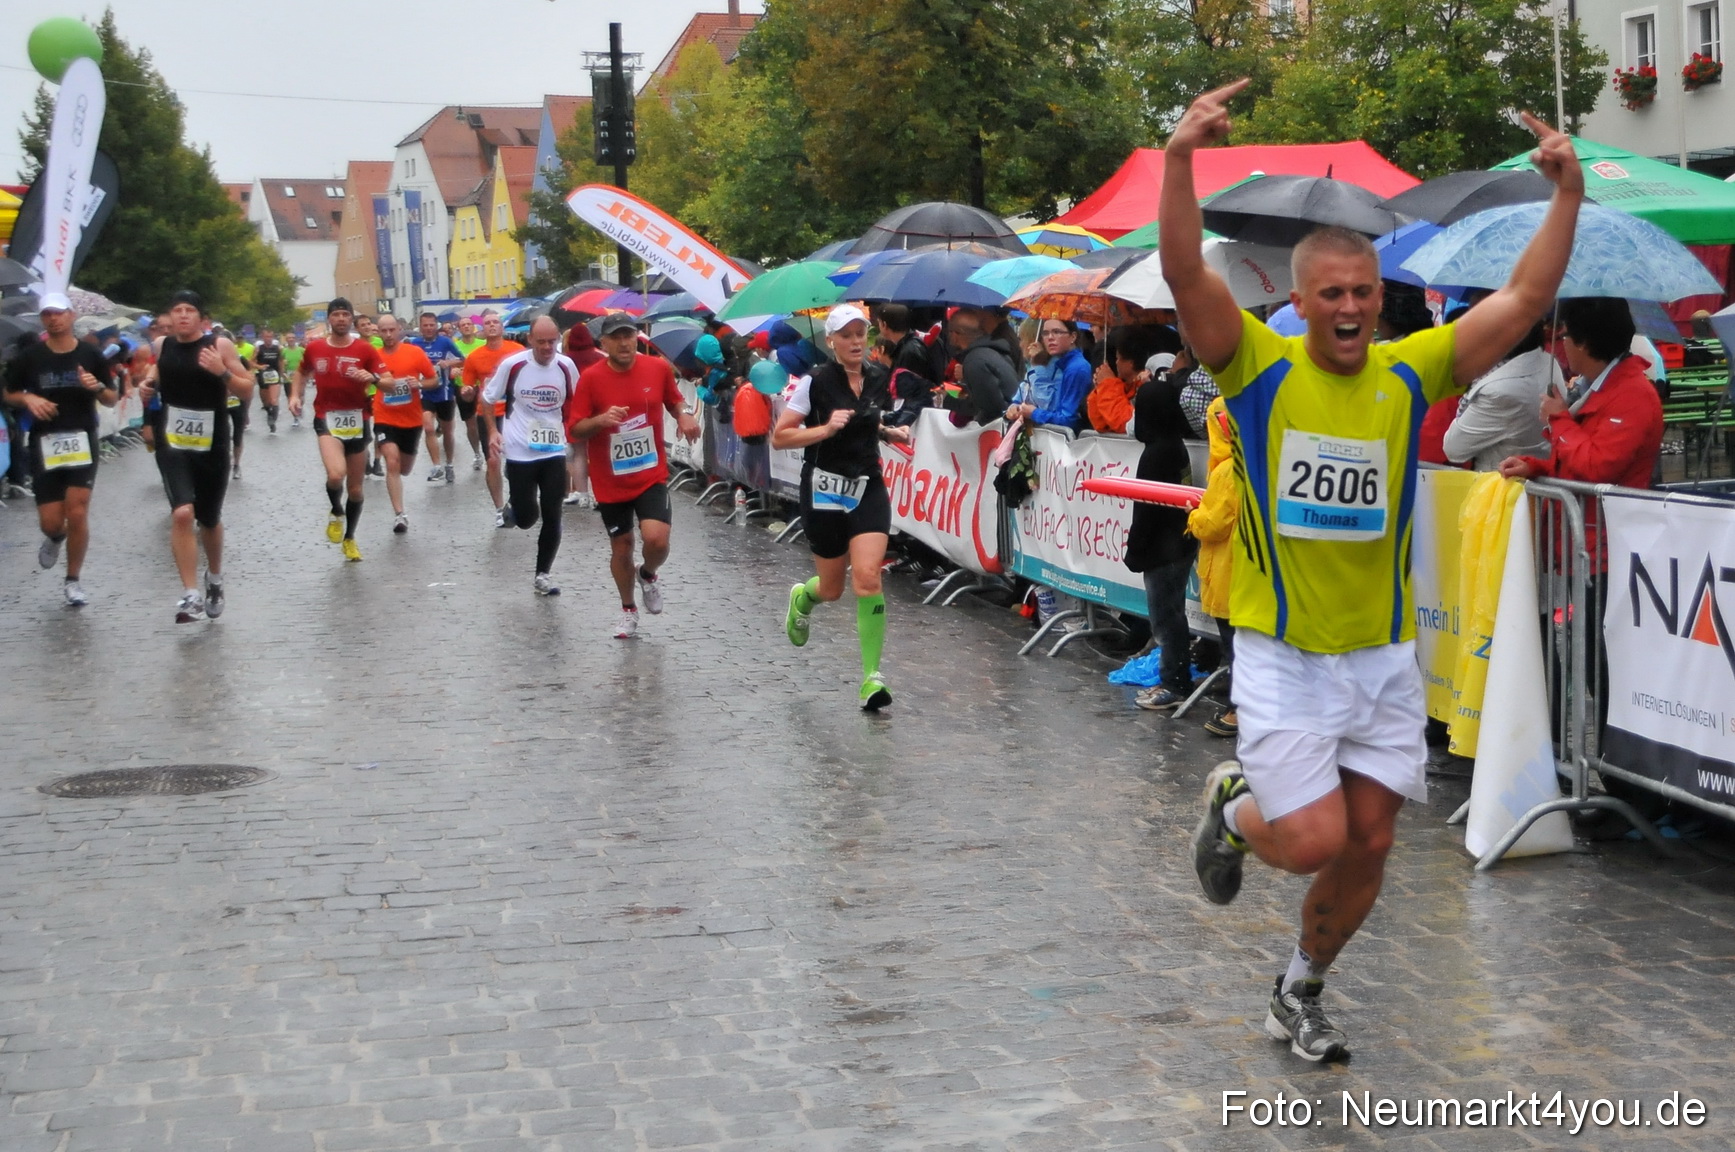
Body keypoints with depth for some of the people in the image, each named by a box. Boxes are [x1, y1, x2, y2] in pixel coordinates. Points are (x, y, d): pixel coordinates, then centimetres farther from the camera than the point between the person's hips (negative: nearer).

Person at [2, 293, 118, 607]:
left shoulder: (91, 355, 1)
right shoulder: (29, 356, 0)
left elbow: (112, 400, 8)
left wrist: (98, 387, -14)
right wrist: (28, 399, -12)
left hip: (82, 442, 0)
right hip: (44, 443, 0)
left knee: (78, 515, -8)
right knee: (50, 522, 0)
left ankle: (73, 581, 9)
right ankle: (55, 538, 39)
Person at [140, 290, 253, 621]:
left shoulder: (220, 345, -7)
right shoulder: (161, 345, 3)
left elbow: (247, 389, -6)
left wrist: (222, 372, -23)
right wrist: (148, 386, 3)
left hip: (211, 444, -1)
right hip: (173, 442, 1)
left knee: (209, 519, 14)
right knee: (182, 513, -18)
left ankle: (214, 579, 43)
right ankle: (192, 596, -17)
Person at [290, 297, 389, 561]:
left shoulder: (366, 349, -5)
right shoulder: (314, 348, 1)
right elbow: (302, 372, 21)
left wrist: (373, 378, -28)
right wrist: (295, 396, 5)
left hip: (356, 420, 1)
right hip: (327, 419, -1)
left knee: (355, 486, 11)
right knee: (336, 473, -27)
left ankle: (350, 538, 32)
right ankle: (336, 512, 6)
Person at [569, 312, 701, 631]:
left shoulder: (658, 368, -5)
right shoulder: (591, 378, -10)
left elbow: (675, 400, 15)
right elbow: (575, 430, -7)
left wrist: (684, 414, -7)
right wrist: (601, 419, -26)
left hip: (651, 476, 0)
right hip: (610, 481, 0)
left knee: (656, 538, -19)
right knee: (621, 546, 11)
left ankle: (648, 574, 18)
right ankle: (628, 609, 35)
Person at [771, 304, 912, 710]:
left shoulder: (879, 380, 5)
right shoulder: (816, 382, -9)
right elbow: (779, 437, -9)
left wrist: (890, 433, 4)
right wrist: (827, 428, -21)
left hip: (868, 489, 2)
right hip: (825, 489, -2)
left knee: (867, 576, -16)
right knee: (832, 588, 10)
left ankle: (872, 676, -14)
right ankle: (803, 597, 49)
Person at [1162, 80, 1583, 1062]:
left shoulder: (1411, 374, 1)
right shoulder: (1260, 366, -8)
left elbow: (1526, 297, -1)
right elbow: (1186, 273, -22)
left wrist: (1568, 194, -12)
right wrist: (1181, 159, -34)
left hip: (1384, 657, 4)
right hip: (1284, 656, -4)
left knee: (1369, 845, 9)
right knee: (1314, 840, -11)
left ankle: (1301, 993, 34)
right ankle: (1234, 808, 25)